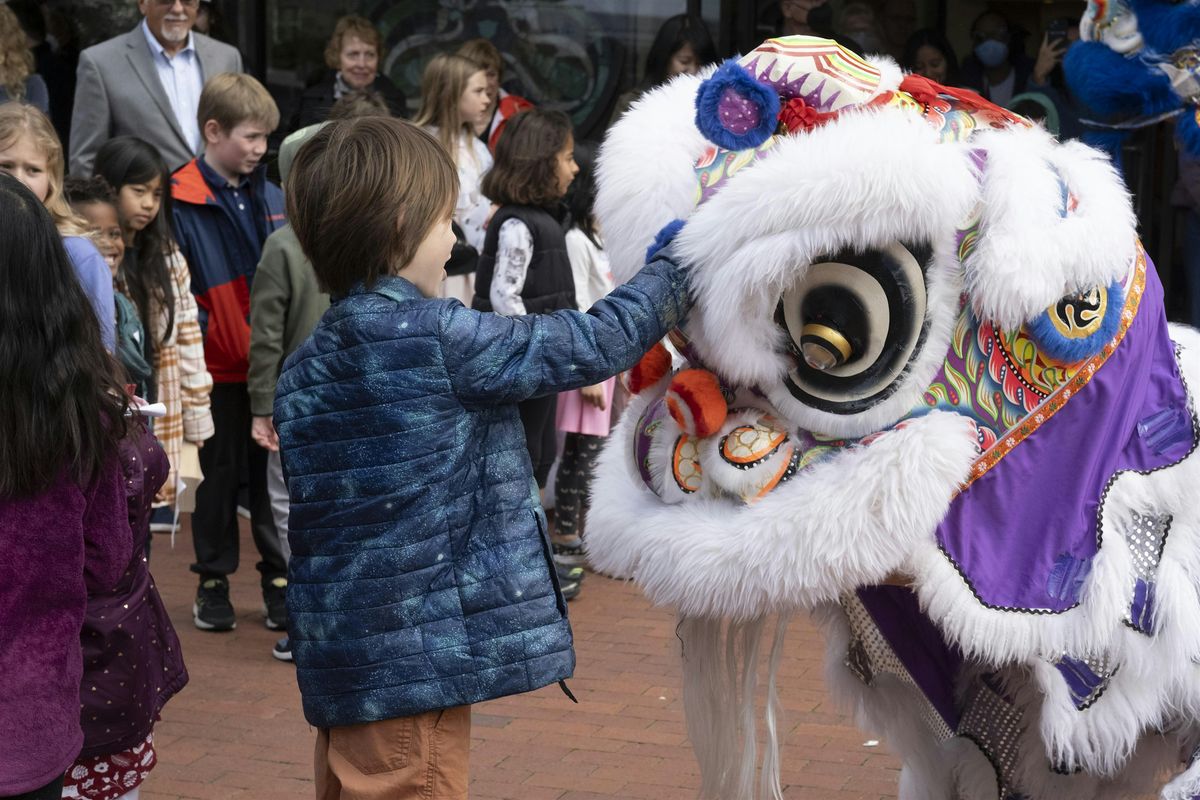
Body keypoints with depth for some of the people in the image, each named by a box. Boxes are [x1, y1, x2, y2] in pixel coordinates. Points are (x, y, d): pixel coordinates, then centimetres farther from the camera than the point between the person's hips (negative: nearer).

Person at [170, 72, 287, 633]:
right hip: (220, 369, -4)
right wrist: (204, 340, -20)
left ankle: (279, 578, 21)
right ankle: (213, 581, 23)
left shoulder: (270, 197, 5)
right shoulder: (181, 203, -11)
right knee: (221, 474, 9)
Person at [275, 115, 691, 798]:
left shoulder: (306, 368, 9)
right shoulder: (439, 338, -15)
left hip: (340, 660, 8)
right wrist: (680, 270, 4)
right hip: (419, 660, -8)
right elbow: (593, 346, -10)